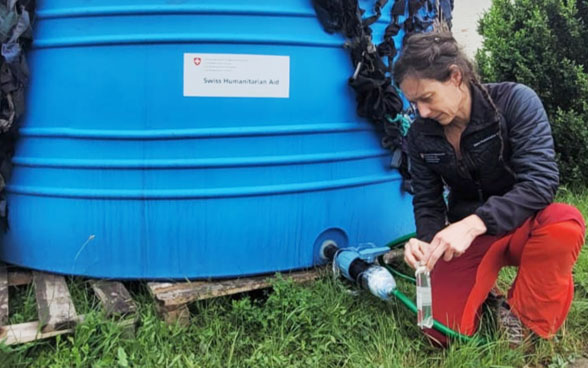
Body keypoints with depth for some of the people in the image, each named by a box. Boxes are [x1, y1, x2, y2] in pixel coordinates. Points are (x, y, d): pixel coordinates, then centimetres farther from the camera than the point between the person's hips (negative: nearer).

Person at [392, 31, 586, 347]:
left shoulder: (515, 102, -18)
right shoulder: (420, 136, -5)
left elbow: (540, 182, -27)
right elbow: (427, 202, 0)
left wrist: (474, 223, -39)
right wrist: (428, 243, -23)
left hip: (524, 226, -2)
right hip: (469, 236, 2)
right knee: (444, 330, -16)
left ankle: (524, 322, -12)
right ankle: (481, 289, 18)